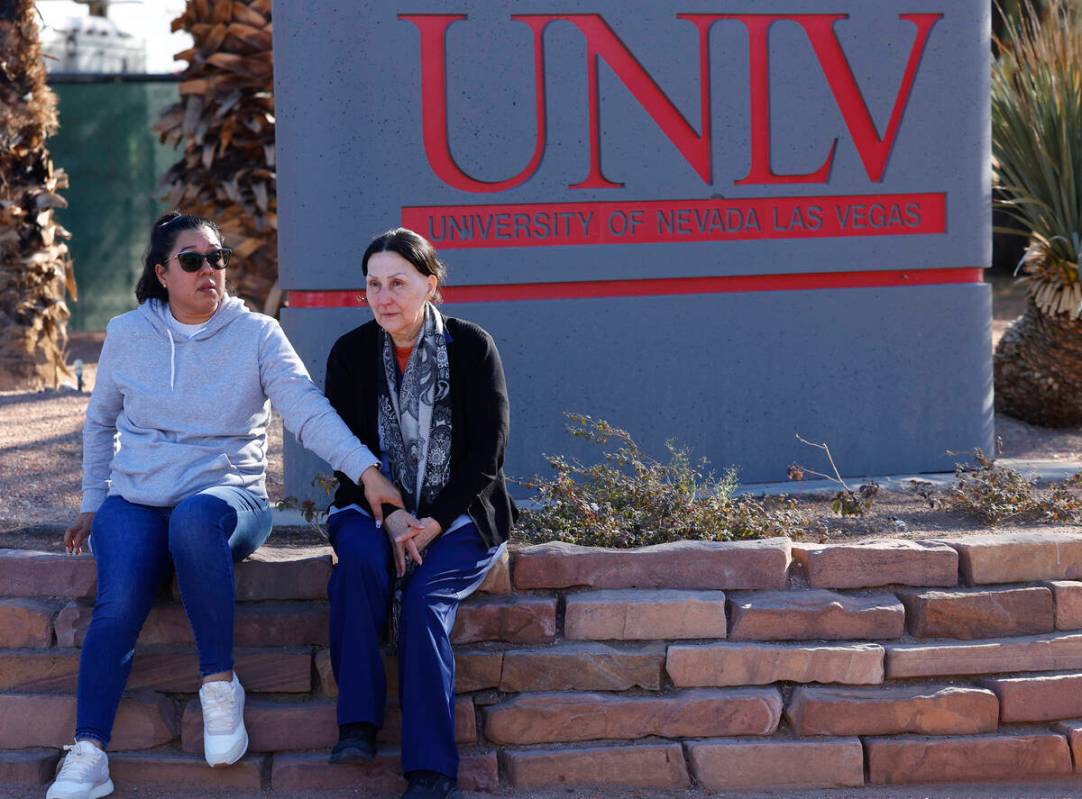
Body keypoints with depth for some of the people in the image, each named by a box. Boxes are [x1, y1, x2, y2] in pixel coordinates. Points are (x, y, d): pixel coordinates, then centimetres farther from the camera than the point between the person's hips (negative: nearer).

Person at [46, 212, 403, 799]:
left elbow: (307, 409, -12)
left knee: (194, 516, -40)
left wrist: (366, 469, -27)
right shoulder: (127, 334, 8)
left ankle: (220, 681, -27)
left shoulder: (256, 335, 0)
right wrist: (93, 503, 16)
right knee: (118, 606, -28)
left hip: (228, 493, -2)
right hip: (135, 503, 2)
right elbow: (100, 423, 22)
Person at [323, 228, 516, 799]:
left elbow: (486, 456, -5)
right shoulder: (351, 353, 4)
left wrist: (432, 524, -17)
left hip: (457, 515, -2)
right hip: (376, 508, 2)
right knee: (359, 557, -33)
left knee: (423, 599, -29)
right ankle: (357, 723, -30)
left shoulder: (472, 347, -3)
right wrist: (391, 518, -16)